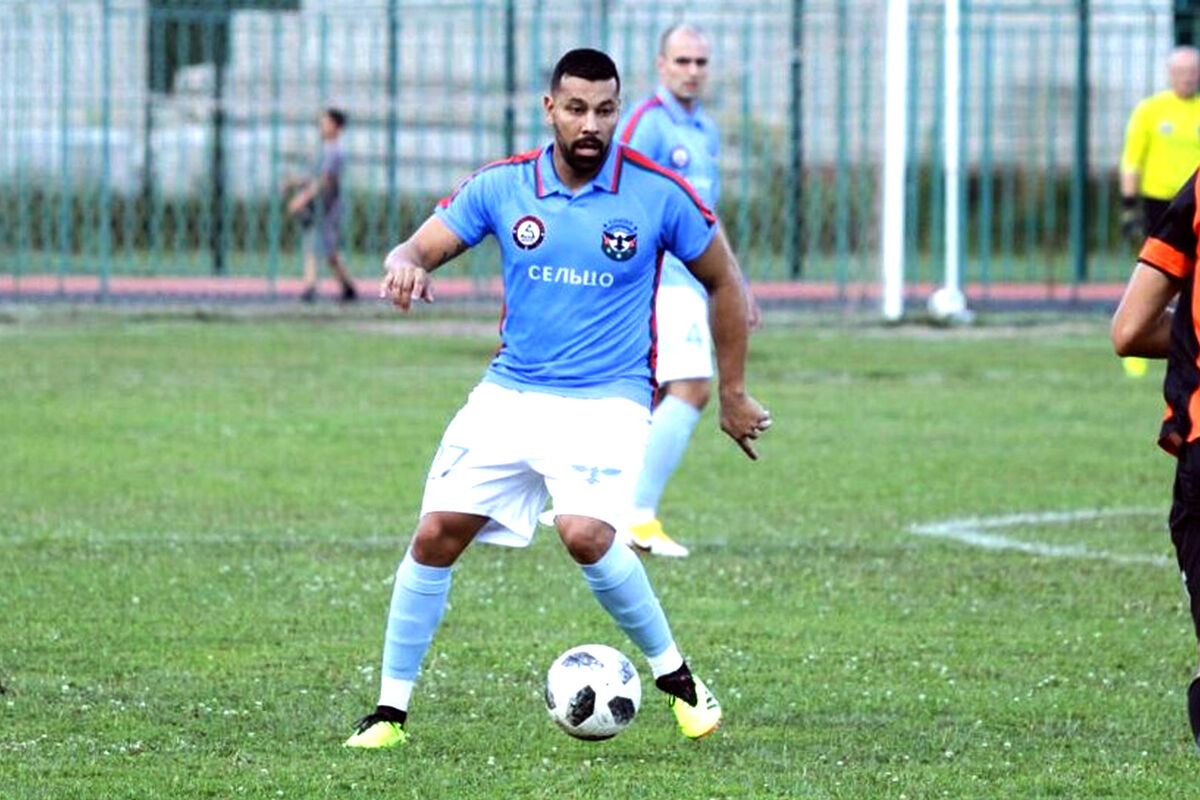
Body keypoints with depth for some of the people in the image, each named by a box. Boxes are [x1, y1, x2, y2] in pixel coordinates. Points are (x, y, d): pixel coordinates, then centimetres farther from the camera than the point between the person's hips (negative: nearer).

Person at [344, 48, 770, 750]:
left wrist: (734, 394, 9)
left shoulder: (658, 193, -6)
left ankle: (676, 676, -5)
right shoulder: (501, 186, -1)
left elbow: (724, 281, 6)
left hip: (606, 401, -3)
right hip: (509, 395, 3)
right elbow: (417, 250, 0)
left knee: (586, 536, -27)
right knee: (435, 535, -6)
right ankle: (391, 710, 7)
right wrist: (406, 267, -26)